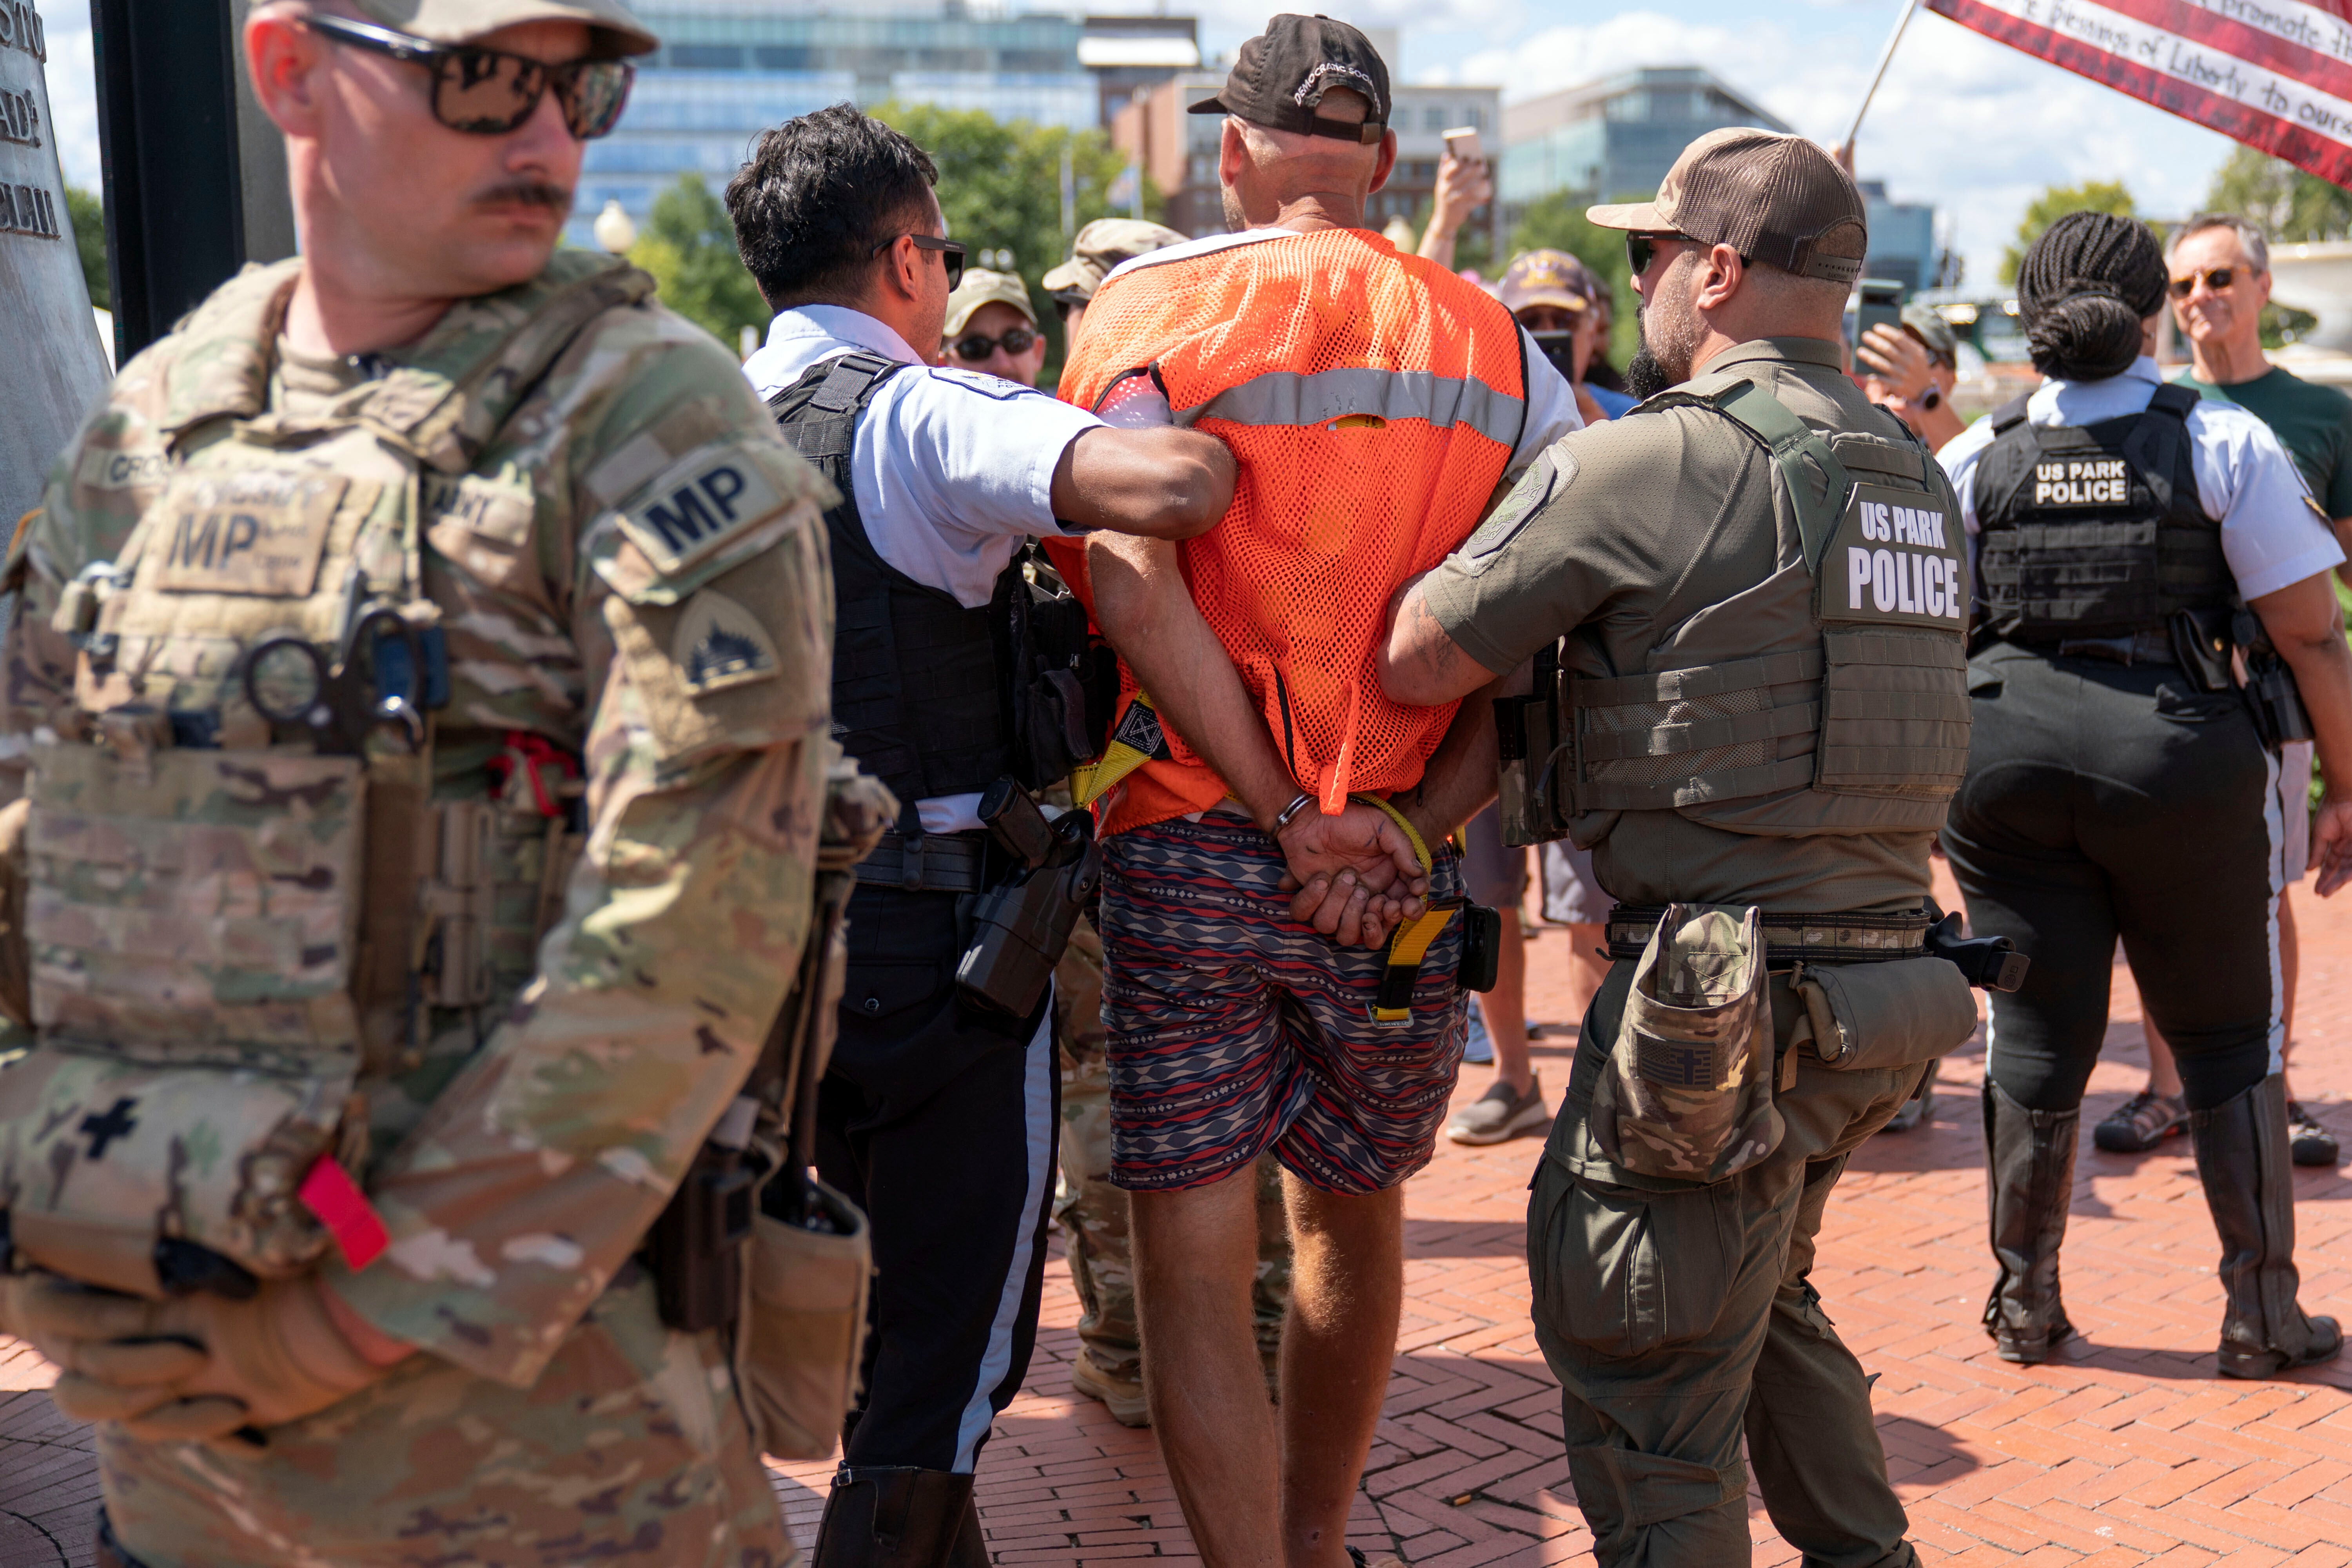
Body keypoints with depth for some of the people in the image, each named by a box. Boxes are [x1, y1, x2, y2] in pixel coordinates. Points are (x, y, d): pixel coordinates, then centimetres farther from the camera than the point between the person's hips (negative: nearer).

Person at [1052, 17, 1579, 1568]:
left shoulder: (1153, 307, -2)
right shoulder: (1497, 348, 6)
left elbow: (1132, 578, -16)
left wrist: (1288, 819, -15)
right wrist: (1410, 829, -10)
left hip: (1191, 844, -3)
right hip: (1404, 871, 4)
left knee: (1193, 1263, 5)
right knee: (1355, 1219, 23)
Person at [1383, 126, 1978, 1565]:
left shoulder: (1647, 464, -13)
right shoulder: (1916, 476, 11)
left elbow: (1416, 664, -11)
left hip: (1719, 1007, -9)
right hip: (1886, 979, 9)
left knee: (1647, 1393, 3)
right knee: (1765, 1305, 29)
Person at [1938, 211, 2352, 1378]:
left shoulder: (1975, 458, 5)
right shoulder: (2224, 441, -1)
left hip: (2005, 757, 2)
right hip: (2180, 756, -2)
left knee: (2037, 1033, 12)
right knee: (2226, 1036, 12)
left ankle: (2024, 1304, 21)